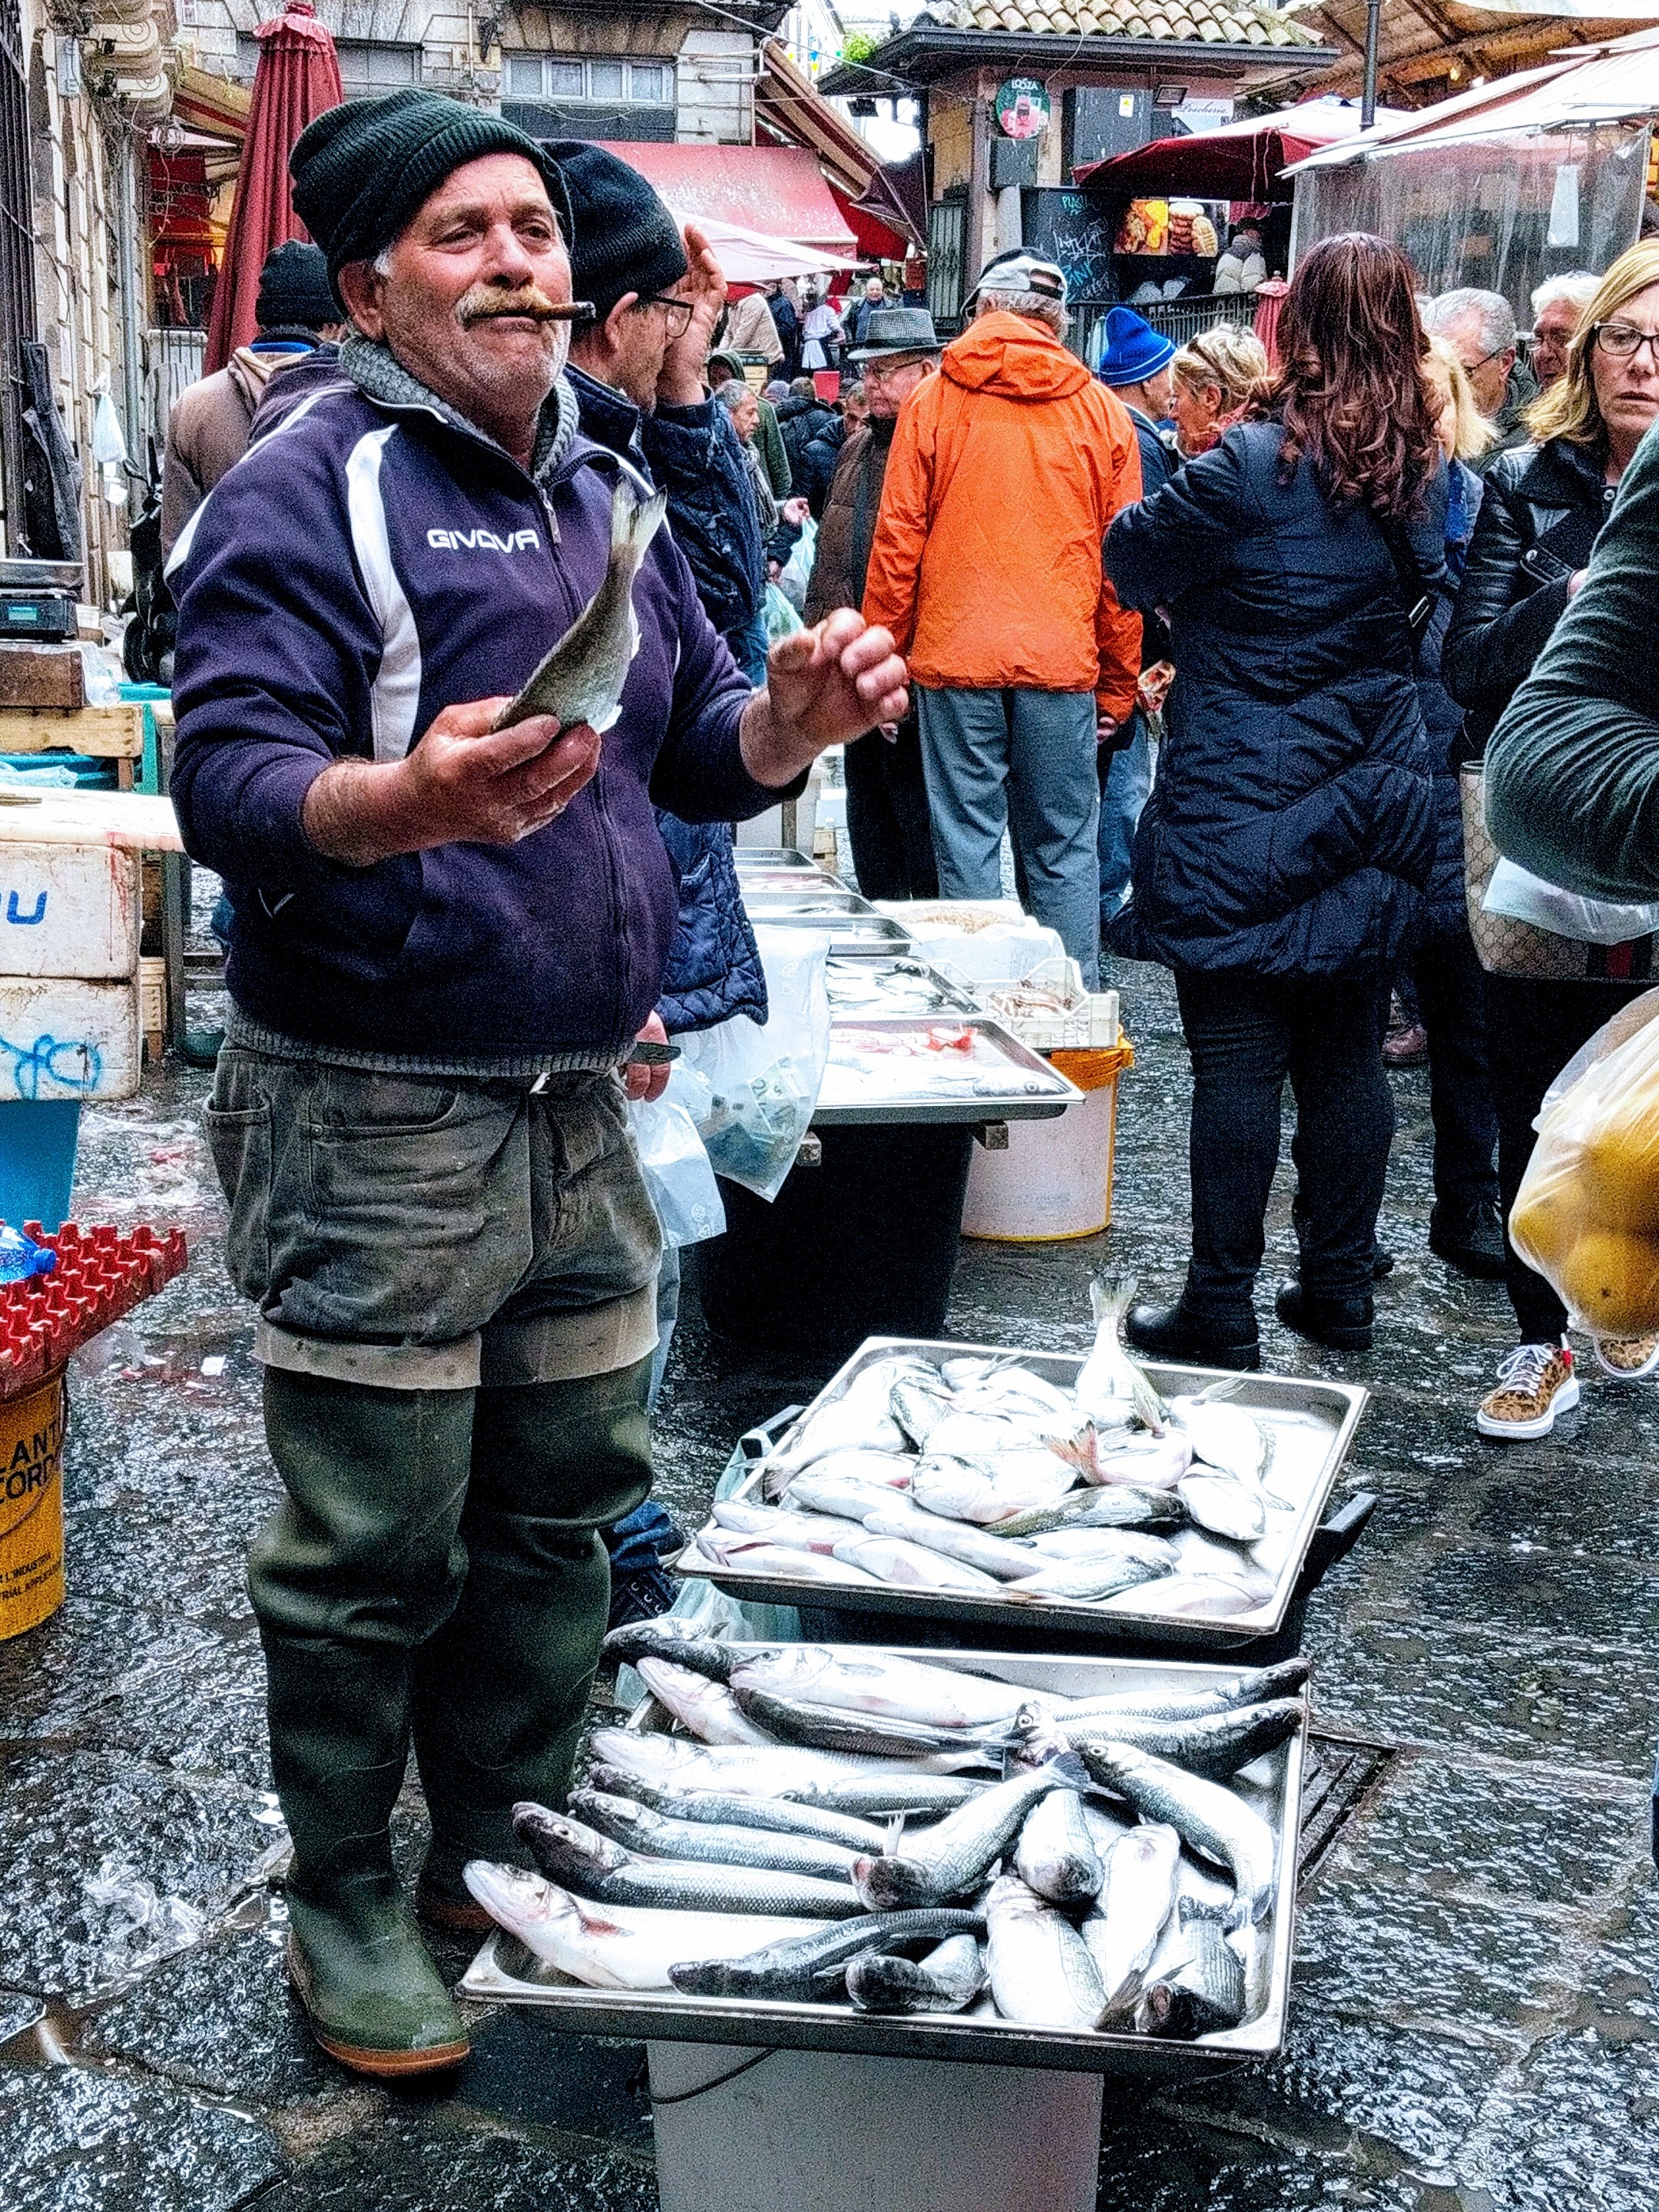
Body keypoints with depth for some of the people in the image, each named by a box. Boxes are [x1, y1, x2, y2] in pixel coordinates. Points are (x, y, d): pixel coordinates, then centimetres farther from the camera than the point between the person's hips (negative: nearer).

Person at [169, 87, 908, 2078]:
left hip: (580, 1109, 8)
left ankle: (507, 1858, 34)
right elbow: (228, 778, -23)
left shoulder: (602, 492, 14)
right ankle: (344, 1907, 22)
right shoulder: (309, 491, -11)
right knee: (373, 1555, 3)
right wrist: (415, 802, -43)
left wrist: (794, 716, -5)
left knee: (561, 1510, 16)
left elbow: (691, 754, 18)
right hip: (375, 1125, -7)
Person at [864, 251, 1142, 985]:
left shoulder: (933, 400, 3)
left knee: (967, 843, 3)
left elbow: (896, 542, 1)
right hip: (1065, 663, 1)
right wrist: (1118, 682, 13)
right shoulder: (1099, 409, 6)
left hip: (956, 653, -1)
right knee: (1063, 847, 7)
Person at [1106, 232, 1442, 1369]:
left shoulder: (1254, 464, -14)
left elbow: (1133, 561, -3)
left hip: (1240, 814, -6)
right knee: (1345, 1055, 12)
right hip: (1372, 806, 6)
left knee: (1238, 1062, -1)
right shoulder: (1428, 473, 5)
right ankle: (1339, 1288, 22)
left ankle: (1221, 1309, 4)